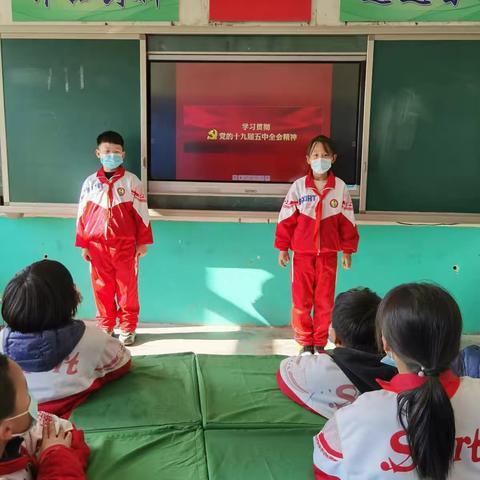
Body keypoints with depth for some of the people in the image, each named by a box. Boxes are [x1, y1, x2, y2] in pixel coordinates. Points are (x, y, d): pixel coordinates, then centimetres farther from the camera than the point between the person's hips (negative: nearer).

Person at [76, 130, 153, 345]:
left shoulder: (131, 181, -3)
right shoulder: (90, 182, 3)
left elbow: (141, 214, -1)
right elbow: (83, 215, 7)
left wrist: (142, 242, -2)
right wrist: (83, 245, 6)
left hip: (125, 245, -2)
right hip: (97, 245, 2)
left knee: (127, 287, 6)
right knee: (101, 287, 10)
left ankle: (128, 328, 20)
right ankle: (105, 326, 25)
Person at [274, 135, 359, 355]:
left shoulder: (340, 188, -2)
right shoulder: (299, 186, -6)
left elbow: (347, 222, 3)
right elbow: (286, 219, -2)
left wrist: (347, 251, 5)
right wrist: (282, 248, -1)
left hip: (328, 255, 1)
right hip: (302, 254, -1)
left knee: (325, 301, 9)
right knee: (301, 301, 6)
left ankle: (320, 344, 24)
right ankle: (306, 343, 22)